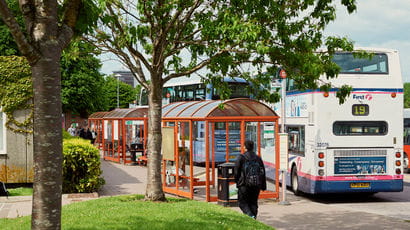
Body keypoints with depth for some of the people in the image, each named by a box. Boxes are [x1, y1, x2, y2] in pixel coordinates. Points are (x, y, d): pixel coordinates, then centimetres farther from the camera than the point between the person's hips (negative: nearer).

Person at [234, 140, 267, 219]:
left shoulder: (241, 158, -7)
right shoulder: (258, 158, 6)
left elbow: (237, 172, -4)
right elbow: (263, 173, 9)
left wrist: (237, 182, 10)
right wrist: (263, 186, 14)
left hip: (244, 185, -4)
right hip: (256, 185, 4)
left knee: (242, 202, 5)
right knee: (253, 202, 14)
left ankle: (250, 215, -18)